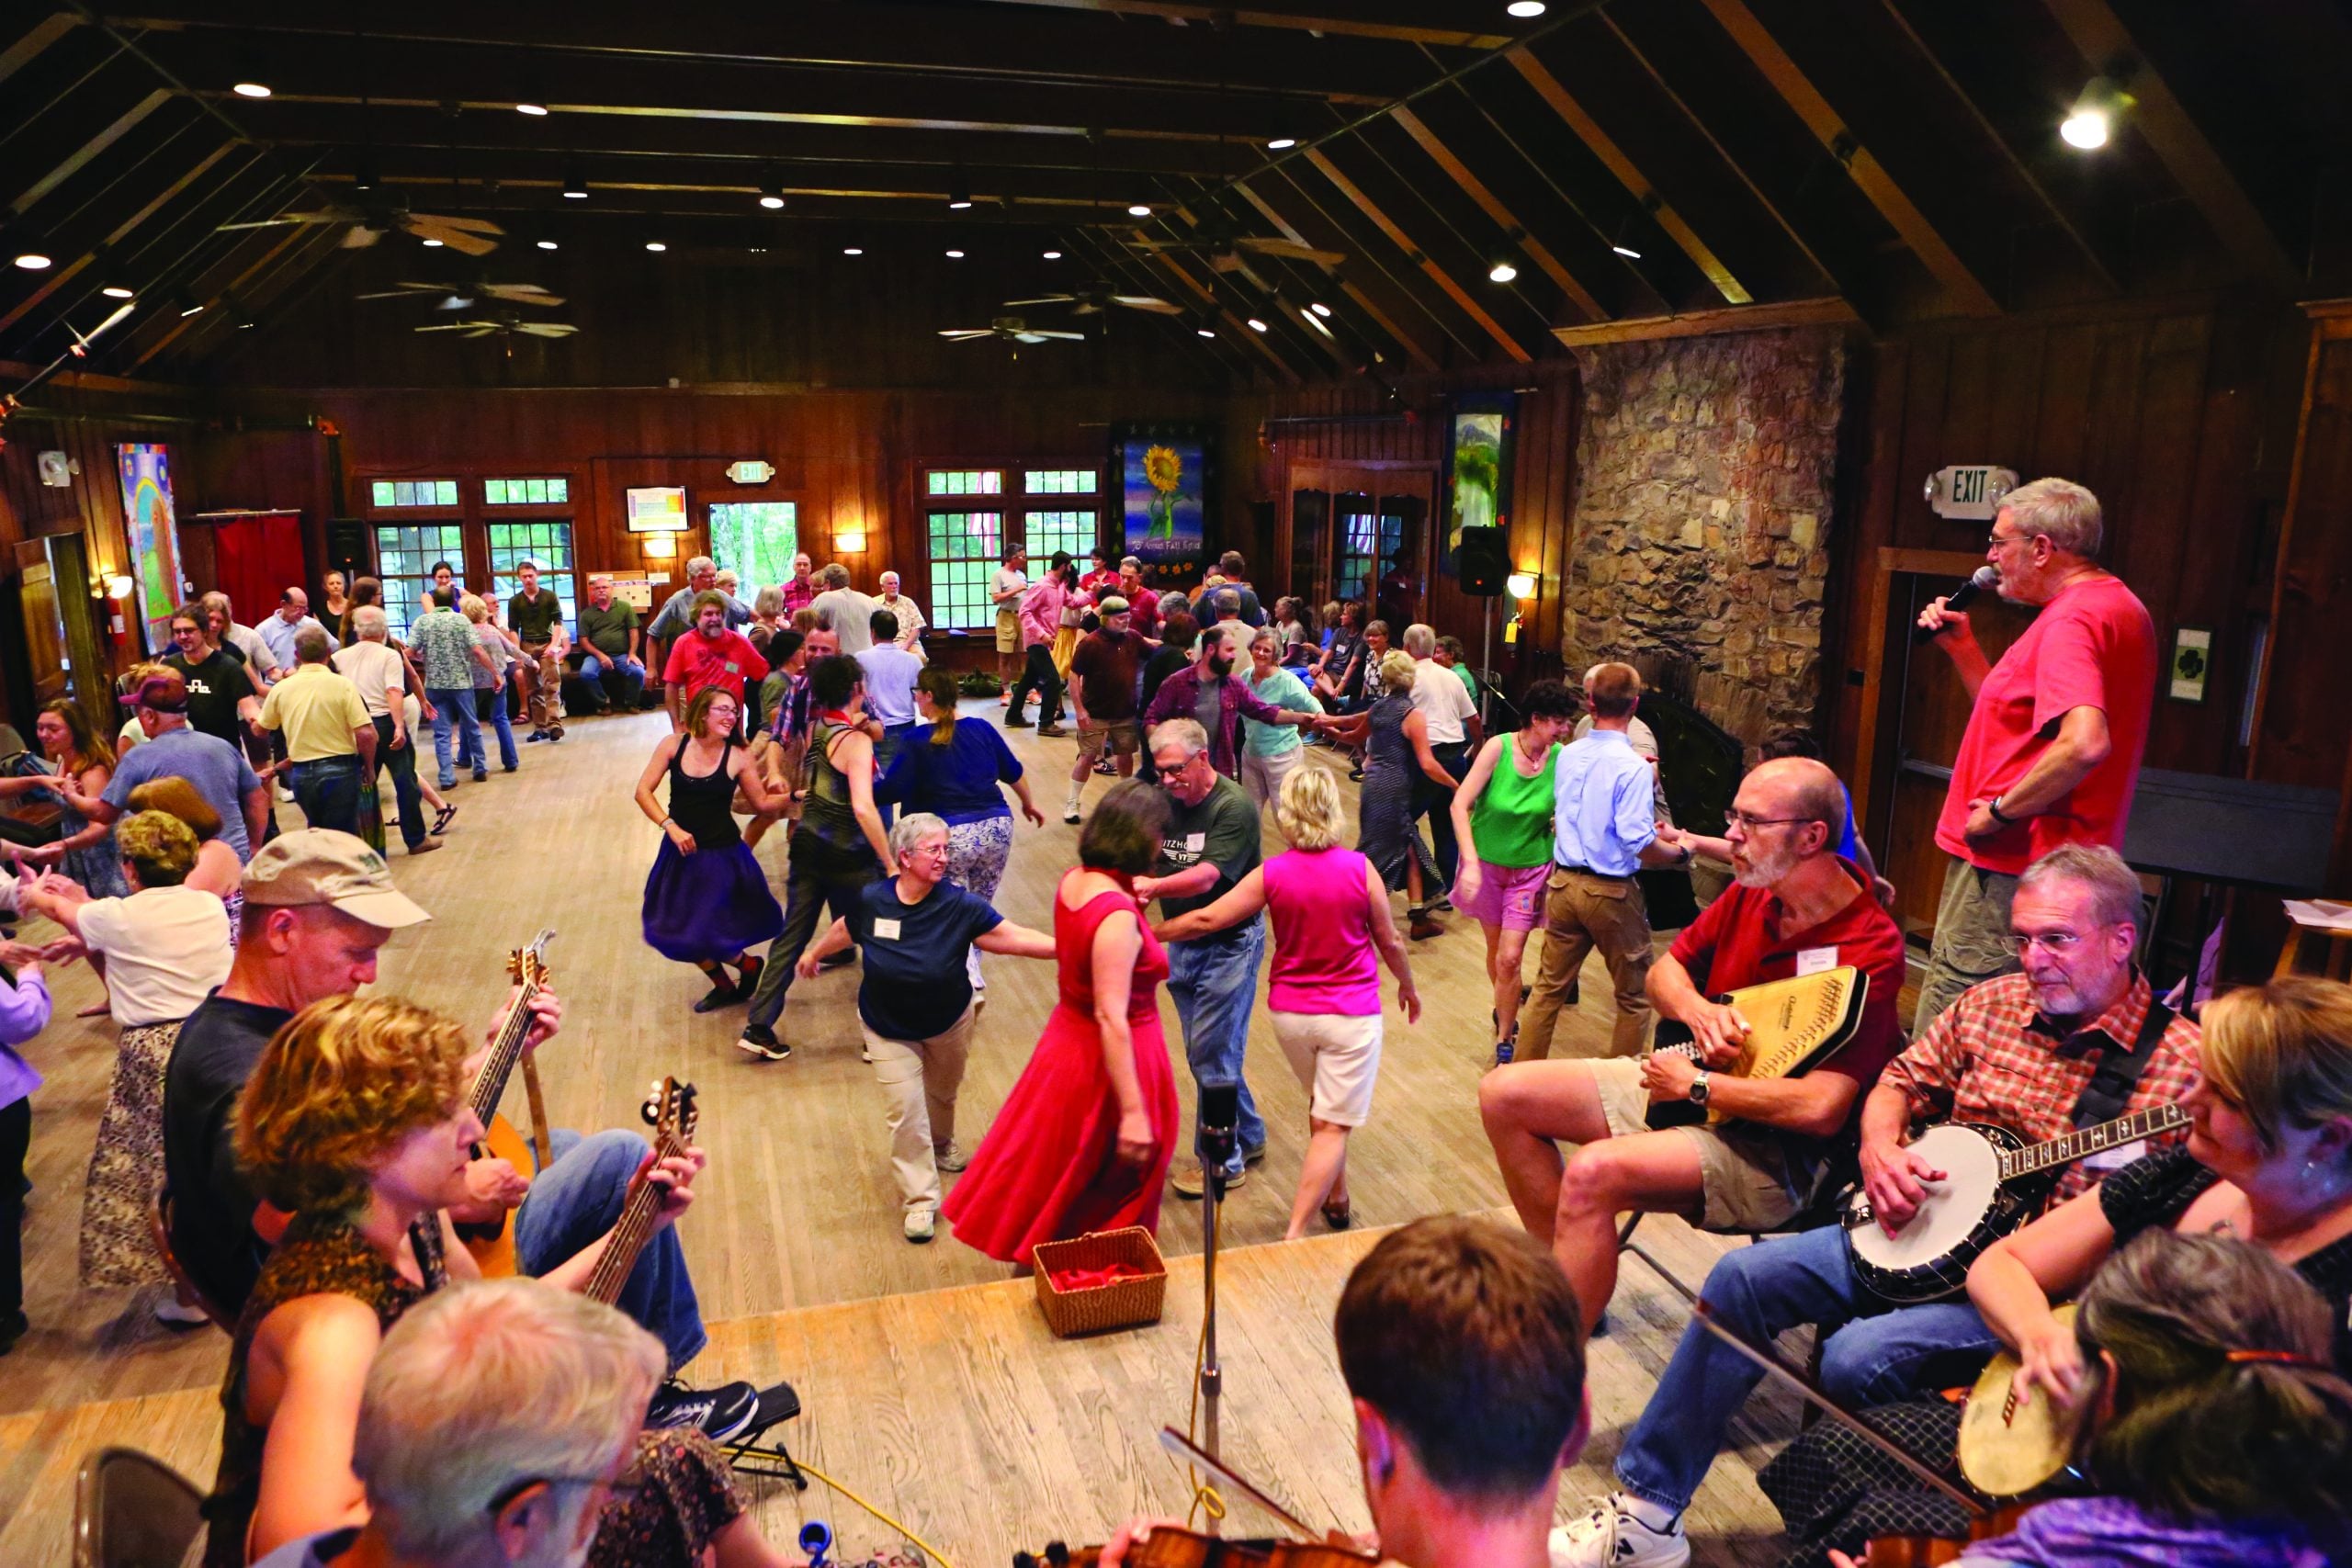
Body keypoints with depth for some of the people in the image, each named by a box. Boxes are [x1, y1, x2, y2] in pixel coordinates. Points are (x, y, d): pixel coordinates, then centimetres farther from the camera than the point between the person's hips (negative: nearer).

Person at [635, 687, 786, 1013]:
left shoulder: (737, 758, -11)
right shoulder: (673, 745, -6)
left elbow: (763, 802, -1)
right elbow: (643, 791, -5)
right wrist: (670, 826, -16)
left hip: (722, 855, -4)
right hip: (681, 853, 4)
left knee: (705, 935, -6)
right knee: (680, 931, 10)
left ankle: (748, 965, 25)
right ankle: (723, 986, 34)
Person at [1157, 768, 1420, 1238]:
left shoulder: (1272, 874, -10)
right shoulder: (1360, 869, -12)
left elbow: (1206, 920, -9)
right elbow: (1388, 941, -2)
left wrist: (1150, 932, 6)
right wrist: (1408, 986, 17)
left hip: (1289, 1011, 3)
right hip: (1350, 1013, -3)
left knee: (1321, 1109, 25)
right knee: (1333, 1126, 1)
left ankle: (1336, 1201, 39)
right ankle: (1295, 1232, -7)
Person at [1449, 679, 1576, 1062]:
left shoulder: (1562, 759, -14)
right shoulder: (1499, 747, -19)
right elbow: (1460, 804, -18)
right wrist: (1470, 862, -24)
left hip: (1530, 869, 0)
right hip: (1487, 862, 0)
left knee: (1510, 958, -6)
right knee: (1496, 949, 17)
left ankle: (1505, 1040, 12)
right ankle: (1506, 1012, 44)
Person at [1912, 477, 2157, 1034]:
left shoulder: (2071, 620, -17)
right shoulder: (2120, 606, 18)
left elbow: (2084, 744, -33)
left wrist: (1999, 812, -21)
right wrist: (1961, 647, 15)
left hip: (2008, 867, -11)